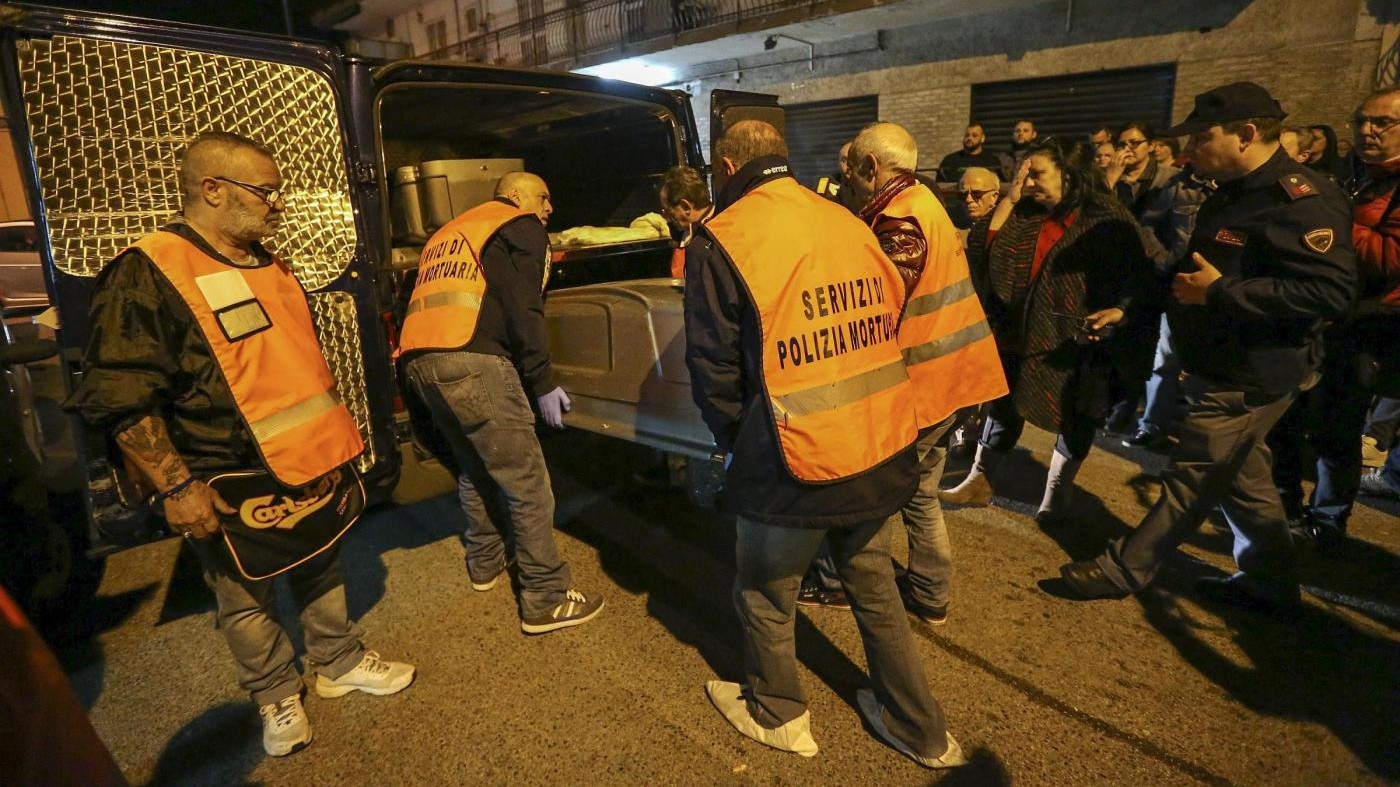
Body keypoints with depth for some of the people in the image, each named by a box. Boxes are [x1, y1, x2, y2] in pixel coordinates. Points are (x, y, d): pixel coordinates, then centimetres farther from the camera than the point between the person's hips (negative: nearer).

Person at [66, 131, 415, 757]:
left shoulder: (269, 266, 10)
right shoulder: (146, 275, -15)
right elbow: (118, 398, -18)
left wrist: (335, 439, 19)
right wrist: (176, 486, -20)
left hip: (309, 472, 7)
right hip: (228, 493, -7)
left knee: (322, 573, 20)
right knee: (247, 605, 13)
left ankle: (338, 662, 40)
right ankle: (275, 695, 33)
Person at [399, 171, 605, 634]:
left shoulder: (448, 233, 32)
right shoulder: (520, 226, 8)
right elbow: (522, 310, -6)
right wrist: (542, 383, -6)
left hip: (418, 361, 9)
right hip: (472, 362, -9)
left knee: (474, 469, 25)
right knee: (528, 485, -3)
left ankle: (485, 563, 39)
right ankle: (546, 600, 2)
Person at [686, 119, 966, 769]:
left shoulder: (721, 240, -10)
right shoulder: (849, 224, 6)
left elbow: (713, 367, -8)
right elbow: (888, 324, 11)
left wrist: (733, 443, 8)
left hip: (795, 468, -6)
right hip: (881, 454, 6)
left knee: (764, 596, 19)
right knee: (874, 587, 24)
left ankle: (776, 715, 42)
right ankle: (921, 731, 40)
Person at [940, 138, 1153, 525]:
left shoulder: (1108, 219, -10)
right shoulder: (1025, 214, 2)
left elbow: (1139, 275, -6)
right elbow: (982, 247, -7)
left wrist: (1120, 308, -25)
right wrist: (1010, 199, -11)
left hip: (1078, 341, -3)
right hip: (1020, 335, 4)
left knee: (1076, 415, 11)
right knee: (1005, 405, 14)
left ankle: (1056, 493, 30)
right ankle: (979, 481, 27)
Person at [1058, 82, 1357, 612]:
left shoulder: (1300, 200, -20)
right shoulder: (1233, 194, 13)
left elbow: (1333, 291, -28)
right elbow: (1199, 270, 21)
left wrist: (1220, 291, -27)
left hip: (1251, 376, -10)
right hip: (1223, 368, 10)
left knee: (1191, 482, 1)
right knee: (1242, 477, 19)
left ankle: (1125, 570, 12)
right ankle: (1270, 582, 34)